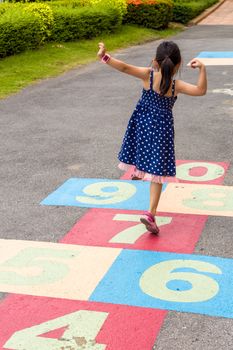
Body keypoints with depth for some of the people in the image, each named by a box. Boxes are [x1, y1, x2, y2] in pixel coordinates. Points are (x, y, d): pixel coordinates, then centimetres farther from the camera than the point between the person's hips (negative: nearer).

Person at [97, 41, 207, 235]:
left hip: (142, 124, 2)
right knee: (157, 172, 0)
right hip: (161, 128, -2)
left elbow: (125, 68, -18)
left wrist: (105, 57, -18)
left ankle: (138, 171, 62)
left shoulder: (148, 75, -9)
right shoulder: (177, 85, -13)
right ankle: (150, 213, -6)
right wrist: (202, 68, -22)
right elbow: (201, 90, -22)